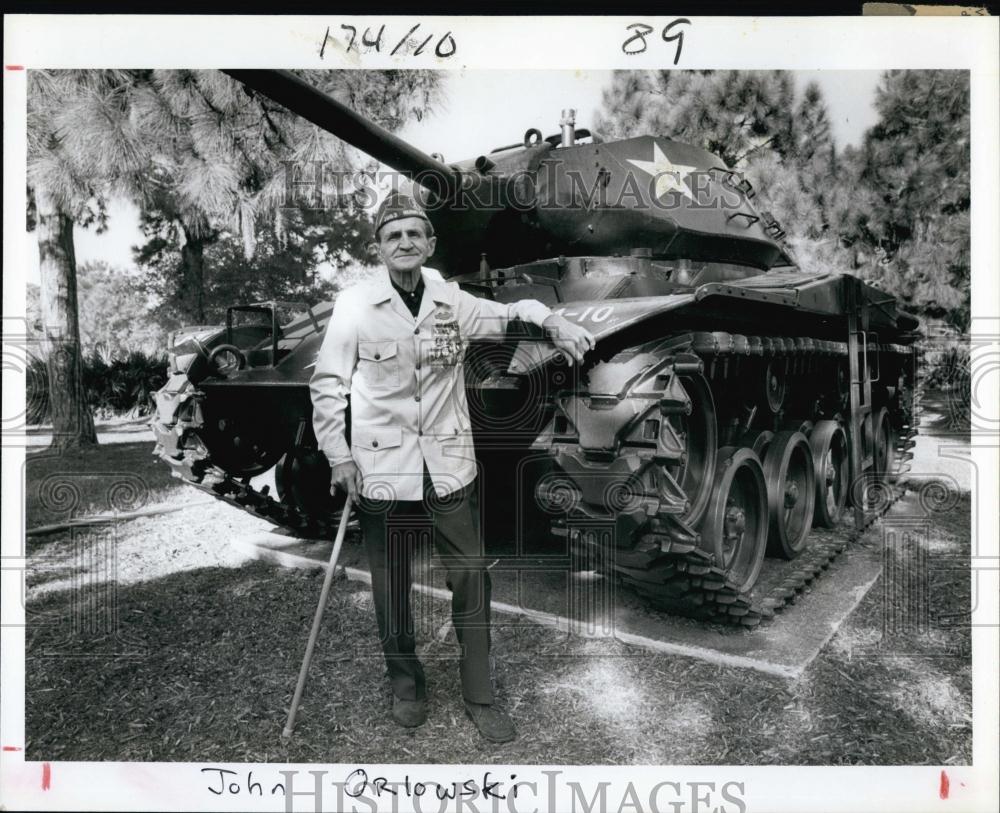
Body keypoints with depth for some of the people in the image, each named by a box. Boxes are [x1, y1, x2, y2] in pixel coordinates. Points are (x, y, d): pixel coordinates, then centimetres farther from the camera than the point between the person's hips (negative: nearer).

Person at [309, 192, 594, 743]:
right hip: (380, 465, -1)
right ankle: (405, 684, 35)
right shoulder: (355, 305, -4)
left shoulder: (452, 301, 1)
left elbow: (510, 314, 13)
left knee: (471, 578, 4)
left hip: (449, 463, 2)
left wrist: (554, 324, -8)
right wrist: (338, 455, -4)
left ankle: (479, 694, 21)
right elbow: (326, 384, 0)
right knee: (391, 584, 12)